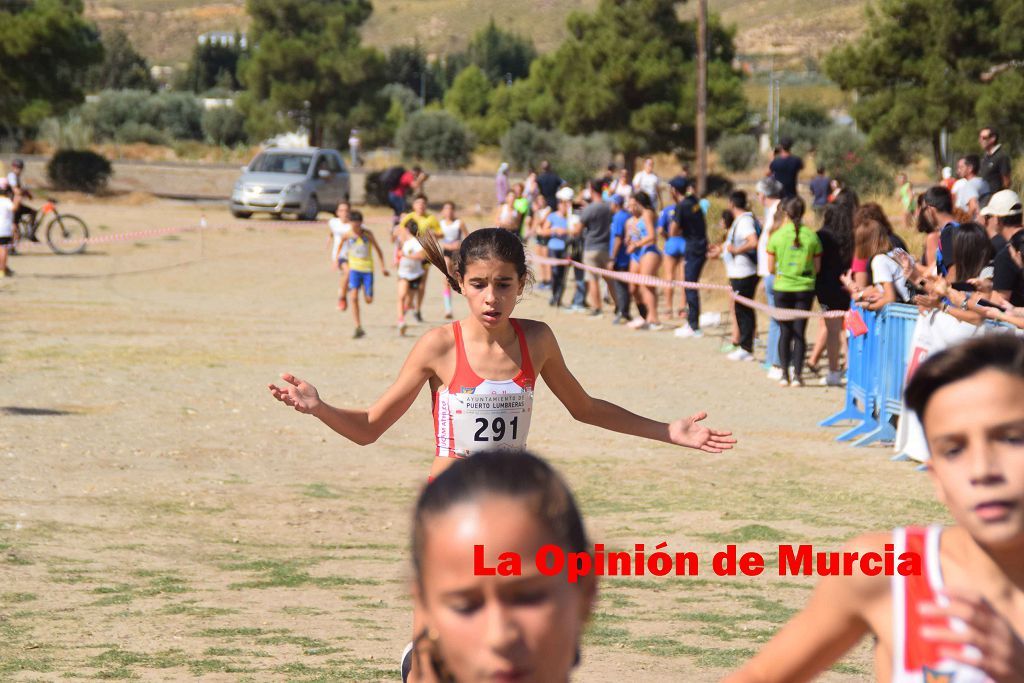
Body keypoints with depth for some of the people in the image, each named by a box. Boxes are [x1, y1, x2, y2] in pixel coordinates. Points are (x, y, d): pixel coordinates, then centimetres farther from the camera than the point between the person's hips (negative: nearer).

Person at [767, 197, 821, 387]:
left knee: (785, 332, 8)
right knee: (799, 332, 4)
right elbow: (817, 268, 2)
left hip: (782, 288, 0)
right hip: (805, 288, 0)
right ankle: (797, 374, -1)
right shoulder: (811, 236, -4)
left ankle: (785, 374, 5)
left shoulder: (777, 236, -6)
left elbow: (771, 268, -2)